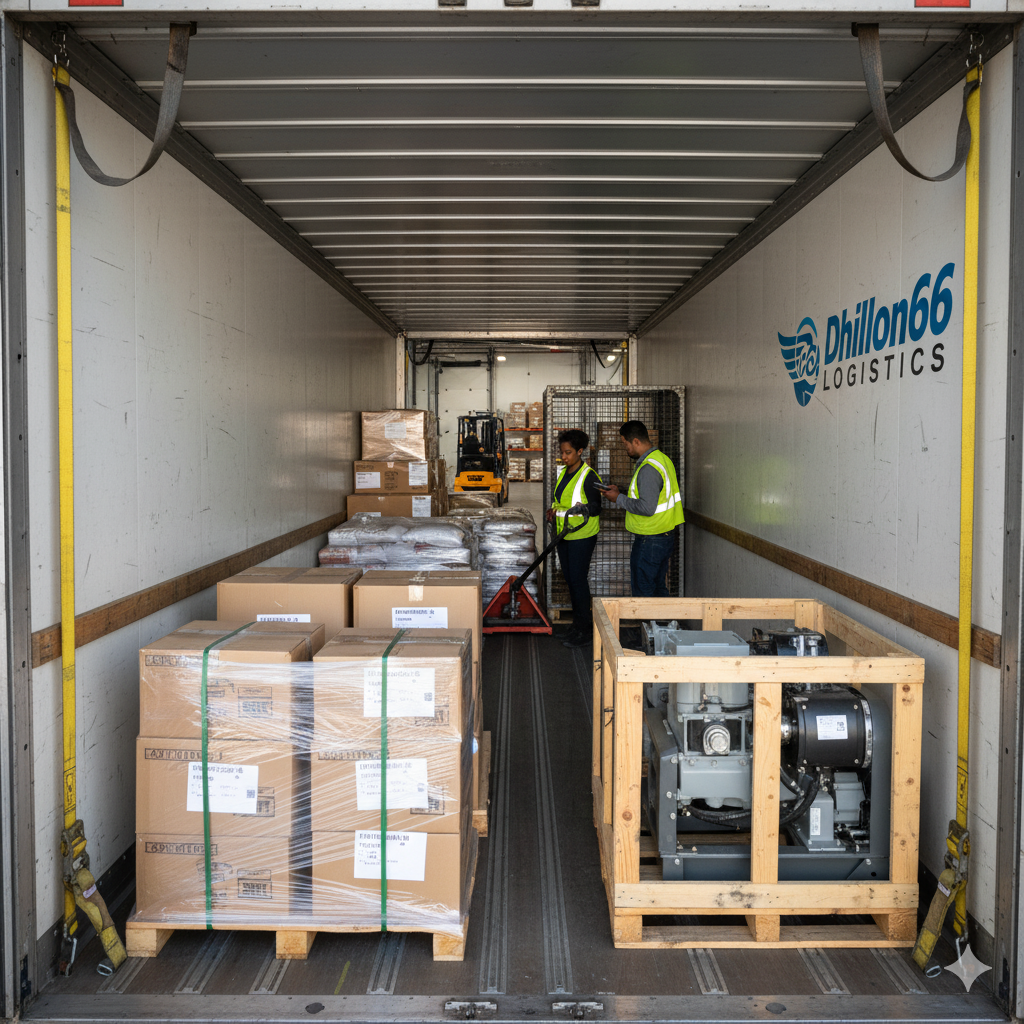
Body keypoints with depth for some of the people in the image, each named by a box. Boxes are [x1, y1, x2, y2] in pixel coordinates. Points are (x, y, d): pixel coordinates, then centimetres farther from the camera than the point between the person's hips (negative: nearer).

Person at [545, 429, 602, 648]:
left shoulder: (589, 476, -14)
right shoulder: (563, 473, 11)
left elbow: (596, 508, -14)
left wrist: (582, 508, -33)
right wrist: (552, 510, 2)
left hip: (582, 536, -8)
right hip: (564, 535, 8)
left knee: (578, 580, -7)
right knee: (569, 579, 12)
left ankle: (585, 631, 1)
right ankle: (579, 624, 23)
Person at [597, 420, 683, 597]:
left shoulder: (648, 468, -22)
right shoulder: (662, 458, 10)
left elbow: (647, 507, -27)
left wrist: (619, 499, -15)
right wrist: (620, 492, 13)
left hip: (649, 541, -10)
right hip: (665, 536, 10)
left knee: (642, 593, -1)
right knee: (658, 588, 17)